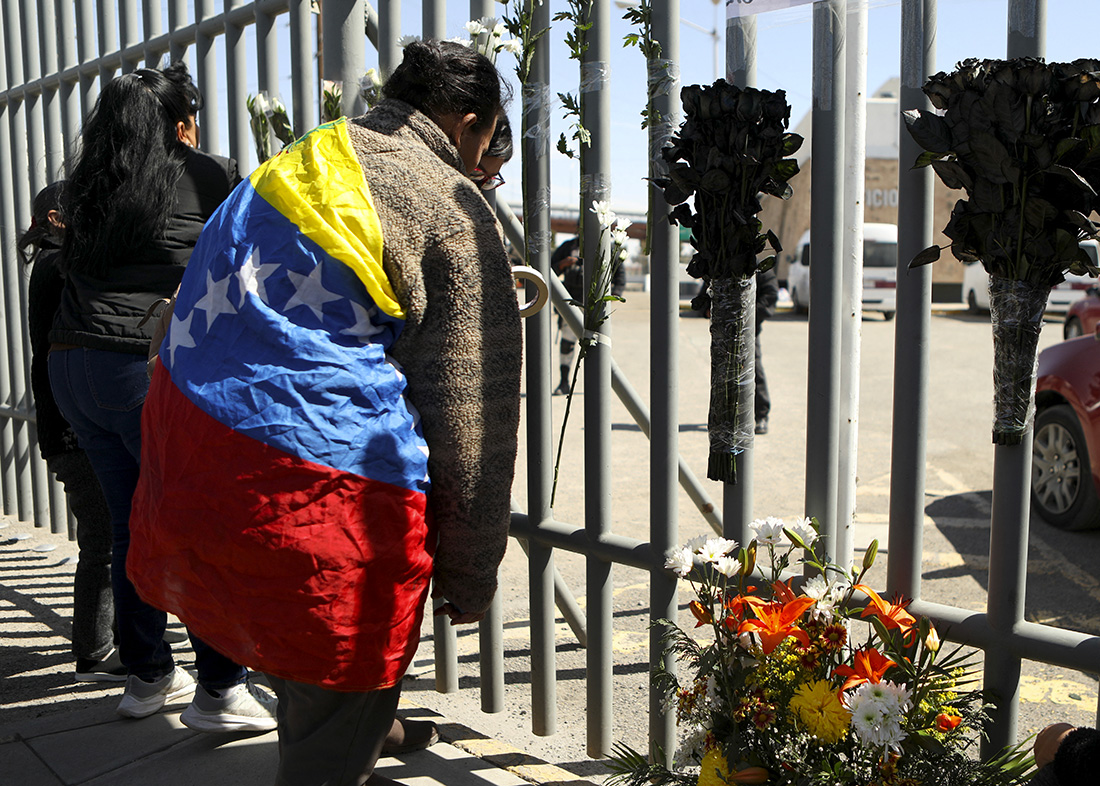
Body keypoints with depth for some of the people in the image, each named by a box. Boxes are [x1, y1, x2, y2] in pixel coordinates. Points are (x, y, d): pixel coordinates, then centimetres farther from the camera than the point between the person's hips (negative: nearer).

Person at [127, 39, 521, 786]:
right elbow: (471, 420, -6)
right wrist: (472, 578, 2)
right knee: (342, 716, 9)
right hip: (316, 485, -8)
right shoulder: (457, 217, -4)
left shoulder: (293, 165, 17)